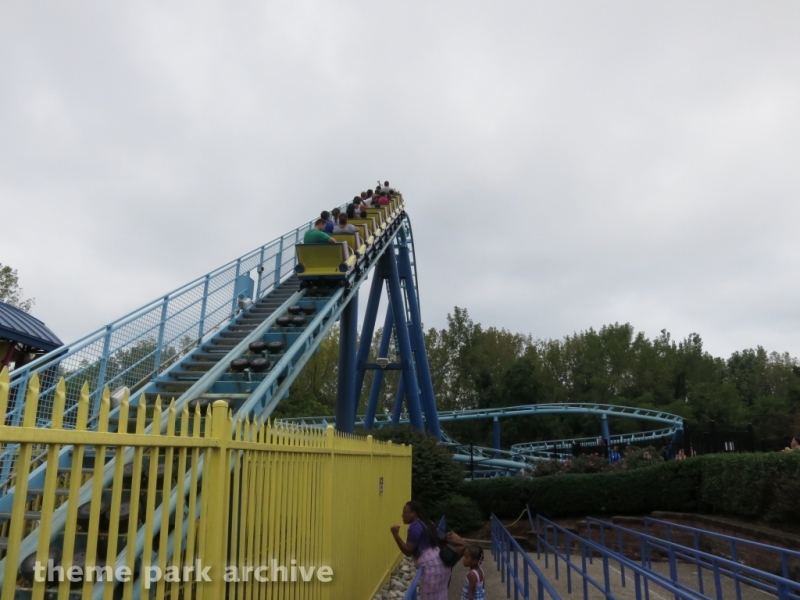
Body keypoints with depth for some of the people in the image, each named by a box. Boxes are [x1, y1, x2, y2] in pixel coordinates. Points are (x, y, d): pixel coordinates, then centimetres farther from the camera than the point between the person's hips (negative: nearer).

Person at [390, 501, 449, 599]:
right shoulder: (426, 523, 18)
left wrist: (395, 534, -17)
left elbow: (408, 551, -13)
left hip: (431, 566, -10)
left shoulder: (415, 526, -10)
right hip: (441, 563, 10)